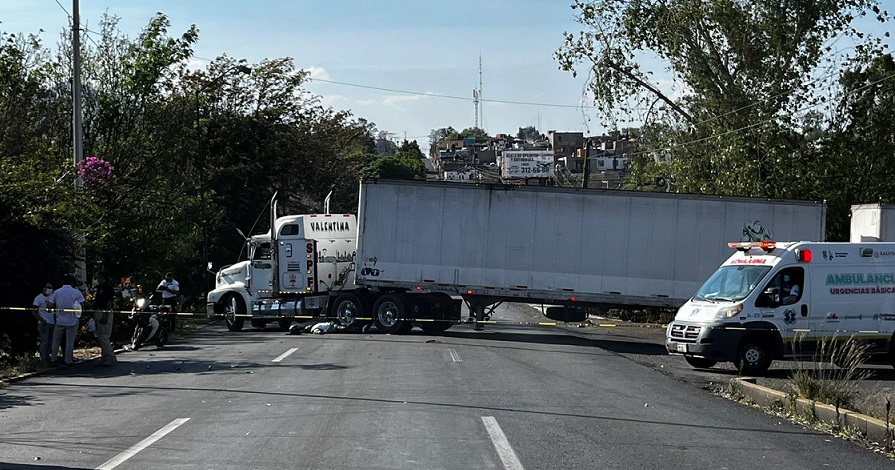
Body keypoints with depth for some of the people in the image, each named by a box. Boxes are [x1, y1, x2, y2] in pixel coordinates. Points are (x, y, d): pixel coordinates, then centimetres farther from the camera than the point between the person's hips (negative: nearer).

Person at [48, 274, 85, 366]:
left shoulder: (57, 292, -2)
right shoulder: (76, 292, -7)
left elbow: (50, 305, -4)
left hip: (60, 320, 2)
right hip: (72, 321, -2)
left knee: (56, 341, 15)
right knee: (70, 342, 6)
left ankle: (53, 358, 20)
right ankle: (68, 360, 7)